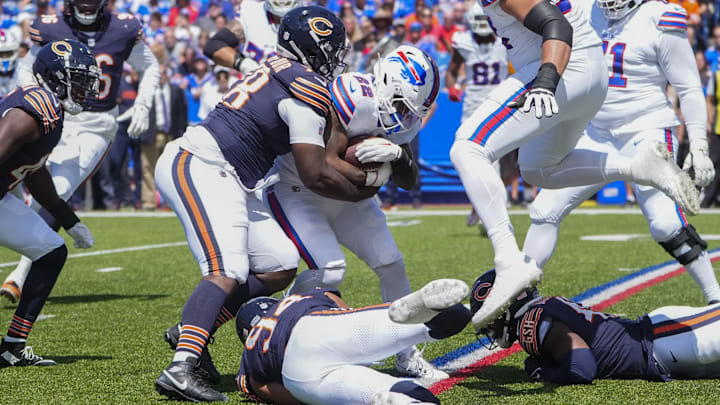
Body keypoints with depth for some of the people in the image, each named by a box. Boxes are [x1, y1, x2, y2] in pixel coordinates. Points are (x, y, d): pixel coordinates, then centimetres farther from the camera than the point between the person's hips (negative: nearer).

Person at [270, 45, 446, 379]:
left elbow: (409, 182, -3)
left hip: (346, 197, 8)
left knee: (392, 264, 4)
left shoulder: (403, 119, -6)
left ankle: (407, 354, 19)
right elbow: (324, 165, -34)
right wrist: (368, 178, -21)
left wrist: (397, 153, -24)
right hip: (296, 189, -8)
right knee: (328, 270, -23)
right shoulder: (353, 96, -31)